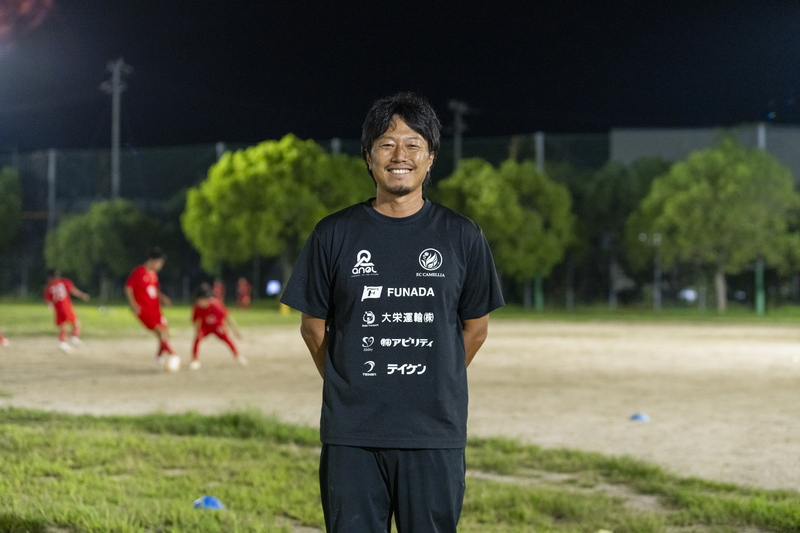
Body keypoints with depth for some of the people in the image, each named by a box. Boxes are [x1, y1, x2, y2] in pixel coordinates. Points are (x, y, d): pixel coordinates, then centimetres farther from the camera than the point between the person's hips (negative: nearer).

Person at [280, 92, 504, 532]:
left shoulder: (461, 236, 5)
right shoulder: (334, 235, 4)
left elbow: (476, 327, 12)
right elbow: (313, 325, 10)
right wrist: (349, 389, 9)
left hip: (435, 434, 0)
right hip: (350, 434, 0)